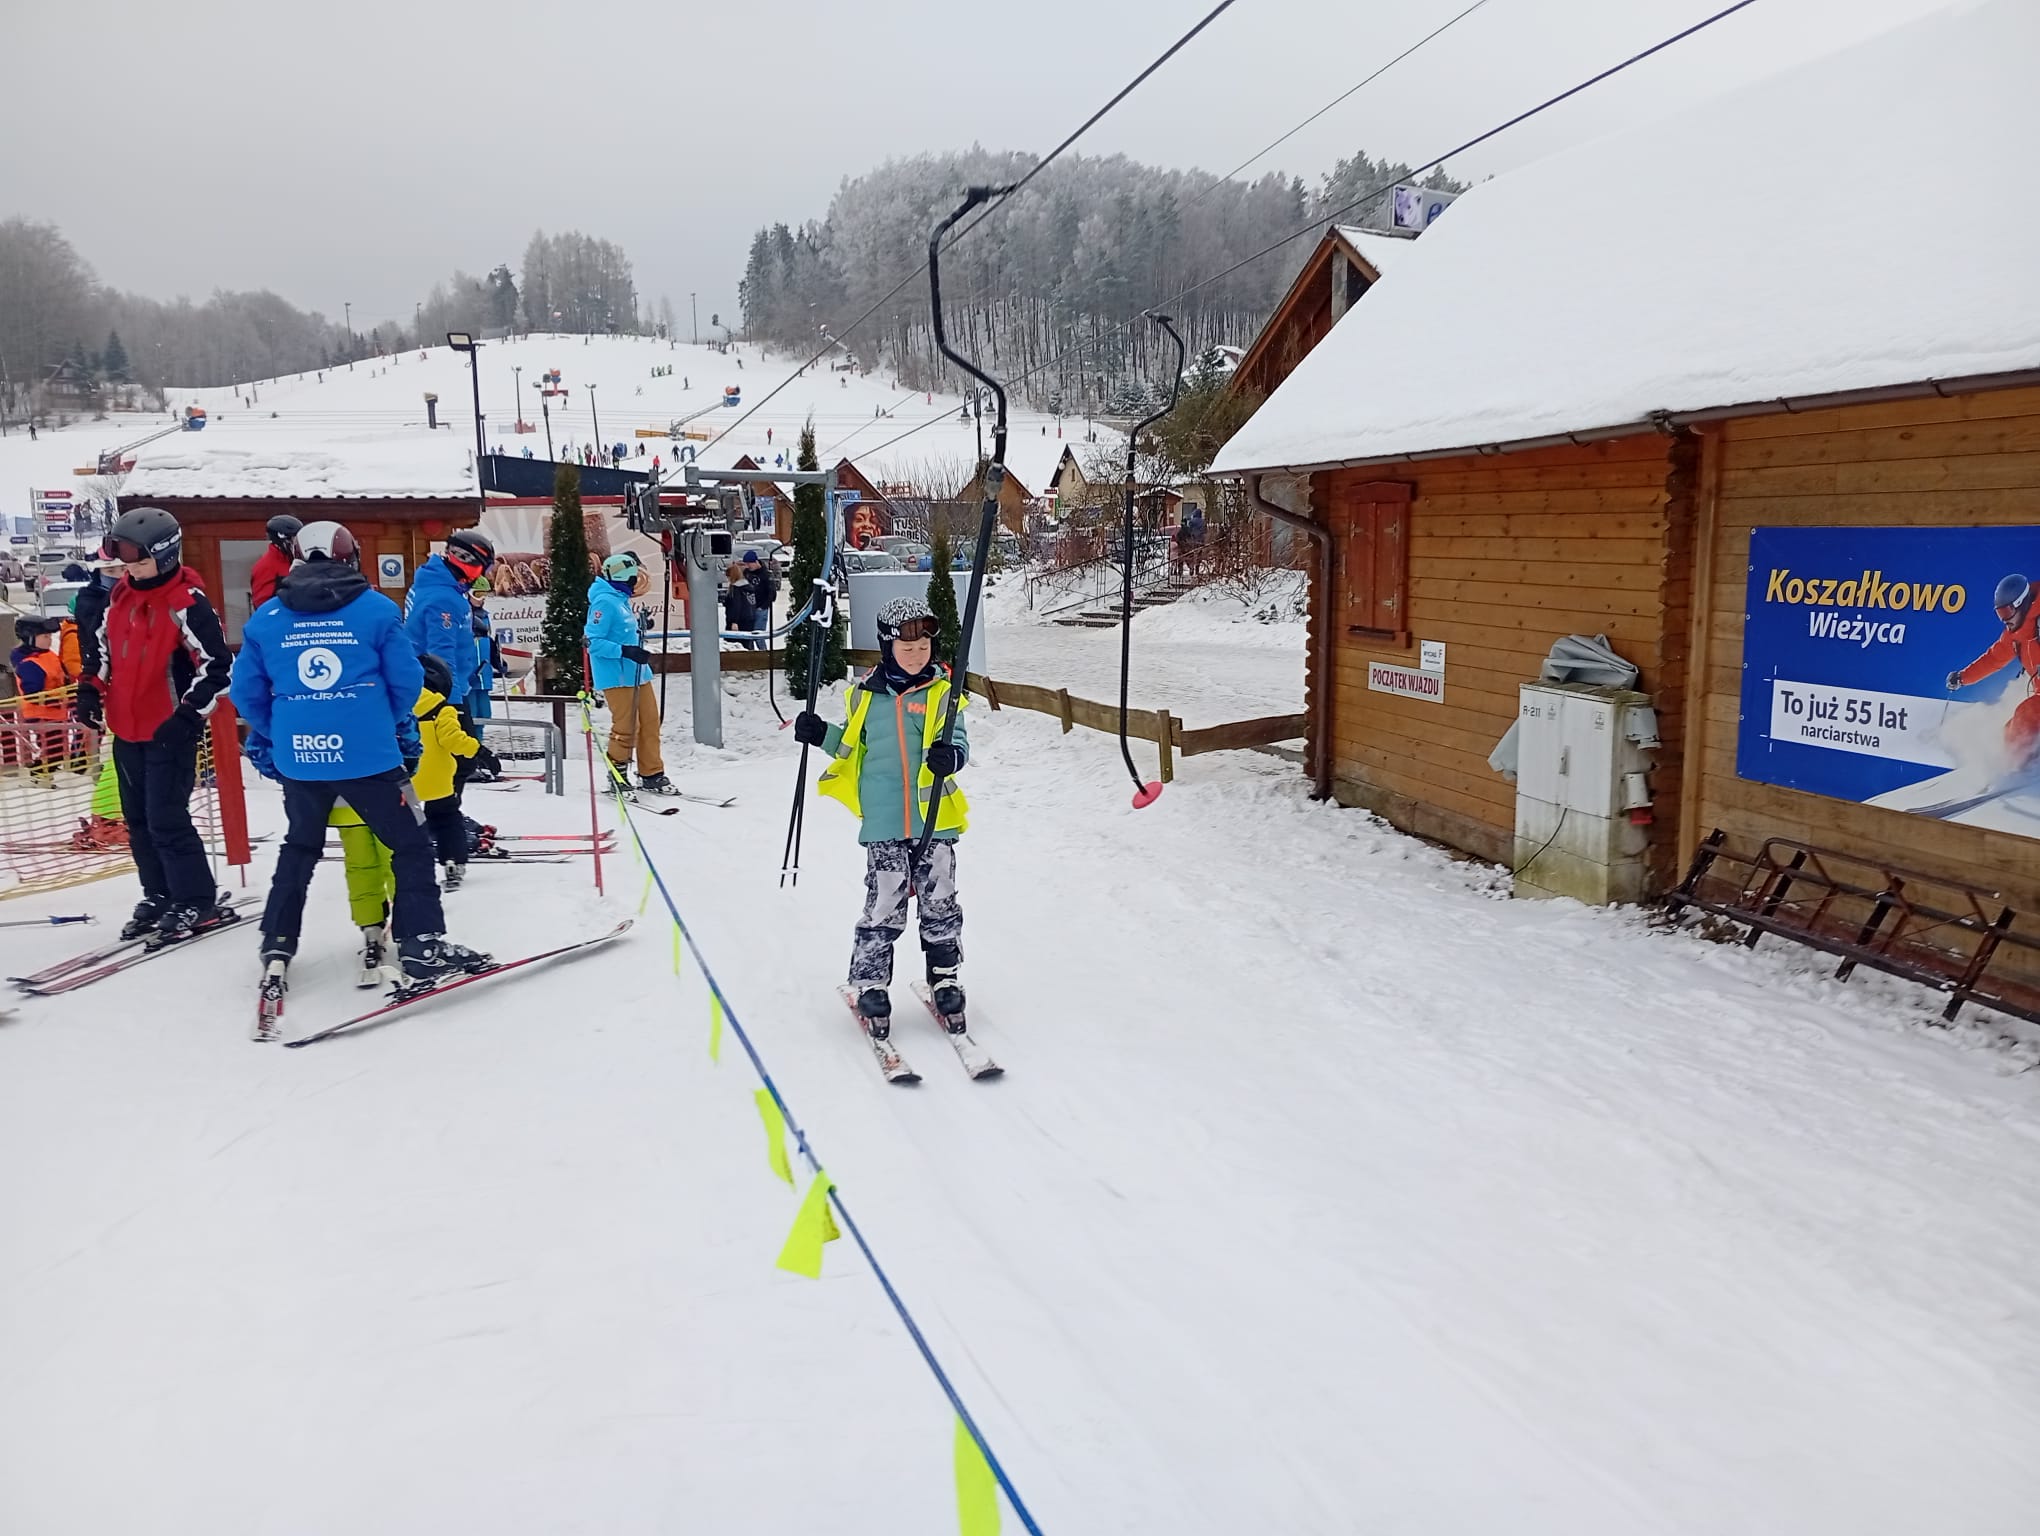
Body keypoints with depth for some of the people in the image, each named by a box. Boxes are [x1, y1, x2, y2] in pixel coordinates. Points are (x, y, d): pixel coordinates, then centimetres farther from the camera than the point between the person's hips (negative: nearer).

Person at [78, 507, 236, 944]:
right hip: (126, 730, 9)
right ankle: (159, 896, 27)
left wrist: (188, 715, -22)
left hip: (169, 731, -8)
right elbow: (105, 647, 22)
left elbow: (217, 665, -19)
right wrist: (93, 689, 8)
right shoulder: (120, 596, 7)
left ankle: (199, 903, 3)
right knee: (138, 819, 15)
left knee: (166, 819, -8)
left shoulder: (187, 603, -18)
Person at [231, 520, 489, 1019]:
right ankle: (423, 946, 3)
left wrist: (271, 736, 25)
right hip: (369, 756, -4)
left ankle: (277, 949, 24)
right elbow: (406, 681, -2)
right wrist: (399, 729, 16)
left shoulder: (266, 618, 6)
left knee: (299, 849, 24)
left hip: (297, 759, 4)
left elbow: (246, 691, 9)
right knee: (411, 846, 8)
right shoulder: (377, 609, -3)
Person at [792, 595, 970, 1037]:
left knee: (940, 906, 9)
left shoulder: (941, 691, 2)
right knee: (884, 909, 1)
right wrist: (821, 734, 0)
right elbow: (851, 747, 17)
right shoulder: (865, 693, 6)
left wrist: (951, 755, -25)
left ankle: (945, 980, 24)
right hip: (884, 824, 0)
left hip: (934, 820, 0)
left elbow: (958, 740, -3)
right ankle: (869, 984, 15)